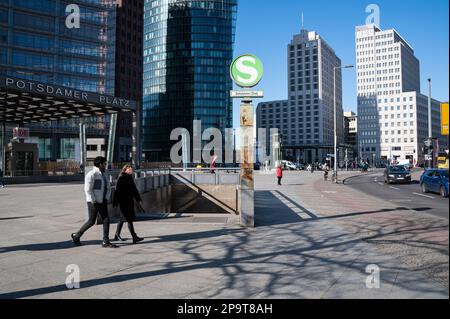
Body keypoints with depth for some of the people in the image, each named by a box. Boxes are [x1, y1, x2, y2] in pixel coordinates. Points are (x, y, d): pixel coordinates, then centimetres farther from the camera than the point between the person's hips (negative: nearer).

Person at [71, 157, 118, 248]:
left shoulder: (105, 174, 14)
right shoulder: (92, 174, -12)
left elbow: (108, 188, 19)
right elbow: (88, 189, -16)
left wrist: (107, 198, 6)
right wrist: (94, 201, -16)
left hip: (102, 202, 8)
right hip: (93, 202, -8)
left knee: (106, 220, 1)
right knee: (91, 221, -1)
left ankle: (106, 242, 5)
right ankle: (76, 236, 20)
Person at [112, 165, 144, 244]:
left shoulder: (130, 179, 14)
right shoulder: (121, 179, -9)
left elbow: (135, 190, 18)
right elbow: (117, 190, -14)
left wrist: (139, 200, 14)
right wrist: (115, 202, -17)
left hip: (130, 202, 8)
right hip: (123, 202, -8)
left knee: (123, 219, 16)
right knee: (129, 219, -10)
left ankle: (117, 236, 28)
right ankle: (134, 237, -11)